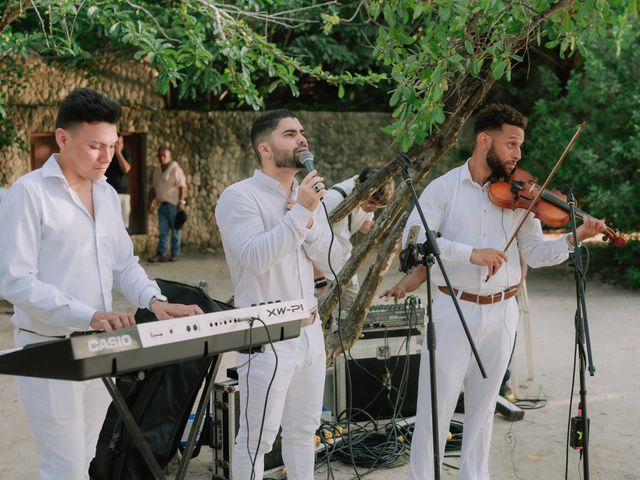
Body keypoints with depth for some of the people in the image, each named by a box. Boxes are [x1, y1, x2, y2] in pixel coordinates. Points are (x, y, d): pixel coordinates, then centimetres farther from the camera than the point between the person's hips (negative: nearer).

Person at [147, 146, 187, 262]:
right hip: (163, 204, 6)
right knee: (162, 230, 1)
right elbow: (153, 188, 20)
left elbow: (182, 186, -12)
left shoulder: (176, 169, -6)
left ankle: (175, 254, 4)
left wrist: (181, 201, -20)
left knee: (175, 230, 0)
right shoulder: (157, 170, 15)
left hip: (174, 204, -6)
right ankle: (160, 253, -2)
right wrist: (150, 203, 15)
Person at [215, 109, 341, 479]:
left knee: (304, 430, 16)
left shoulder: (308, 195, 12)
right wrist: (300, 212, -22)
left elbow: (331, 261, 5)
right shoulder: (239, 196, -11)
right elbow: (256, 258, -25)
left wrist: (309, 219, -10)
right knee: (257, 438, 0)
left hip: (311, 331, 7)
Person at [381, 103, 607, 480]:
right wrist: (470, 252, -27)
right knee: (436, 405, 2)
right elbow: (414, 238, -17)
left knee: (483, 406, 13)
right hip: (453, 310, -3)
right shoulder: (444, 188, -4)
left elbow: (535, 253, 1)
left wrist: (574, 239, -17)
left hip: (501, 312, 3)